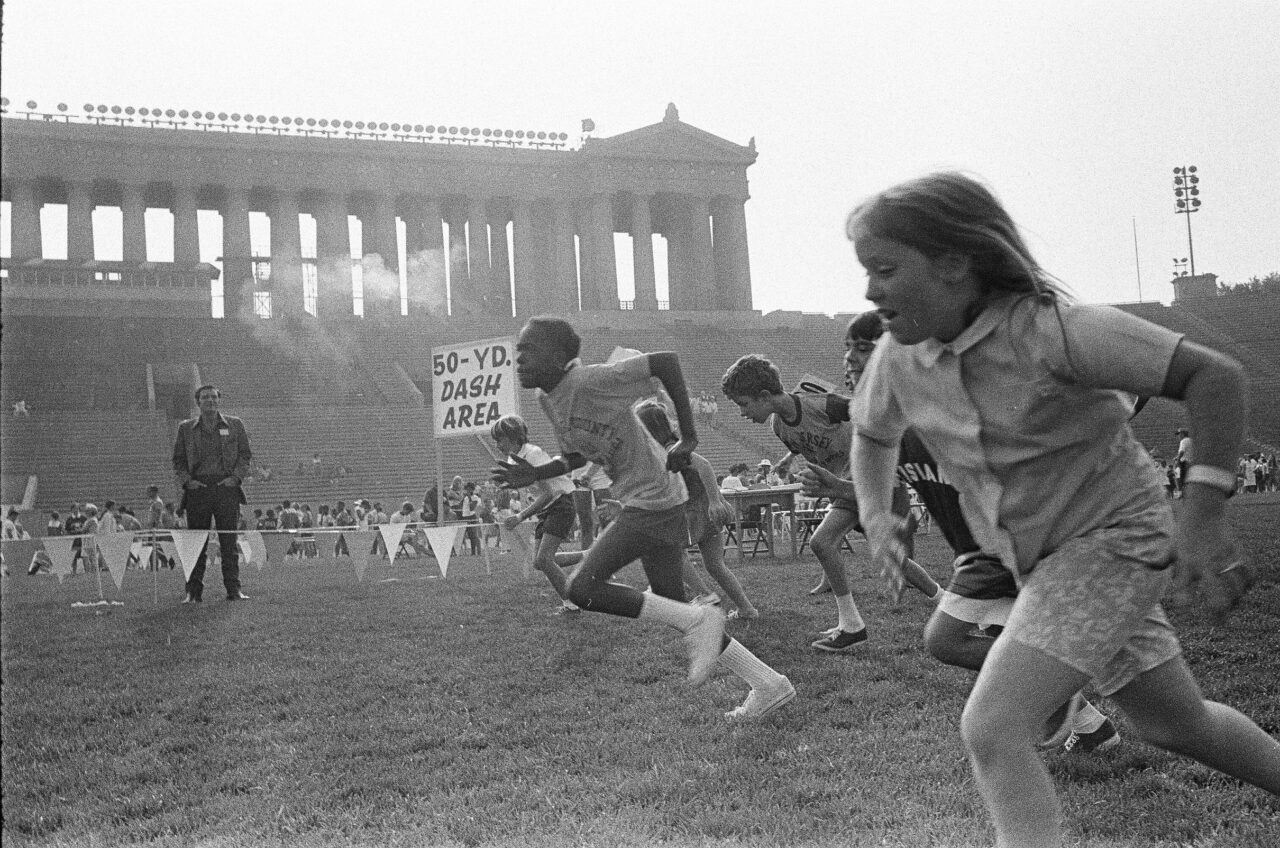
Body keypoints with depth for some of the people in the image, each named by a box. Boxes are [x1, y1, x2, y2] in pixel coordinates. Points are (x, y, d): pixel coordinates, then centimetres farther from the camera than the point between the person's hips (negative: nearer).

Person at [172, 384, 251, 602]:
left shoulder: (234, 425, 10)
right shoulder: (186, 428, 11)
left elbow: (245, 454, 10)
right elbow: (178, 459, 12)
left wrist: (236, 477, -3)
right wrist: (187, 480, -3)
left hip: (226, 487, 0)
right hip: (197, 488, 0)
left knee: (229, 542, -1)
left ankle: (233, 589, 3)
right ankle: (193, 591, 5)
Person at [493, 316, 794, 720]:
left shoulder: (591, 381, -20)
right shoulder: (547, 398, 7)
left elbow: (665, 360, -21)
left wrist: (688, 438, -20)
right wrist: (534, 475, 3)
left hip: (653, 500, -9)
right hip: (640, 502, 9)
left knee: (582, 588, -14)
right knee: (672, 607, 12)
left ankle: (699, 620, -8)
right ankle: (769, 686, 19)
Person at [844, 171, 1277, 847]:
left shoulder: (1047, 328, -26)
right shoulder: (899, 357, -7)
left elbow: (1215, 375, -25)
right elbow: (872, 433, 15)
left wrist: (1201, 511, -30)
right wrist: (875, 514, -3)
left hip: (1113, 536, -7)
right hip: (1040, 559, 7)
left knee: (992, 730, -21)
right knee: (1176, 724, 23)